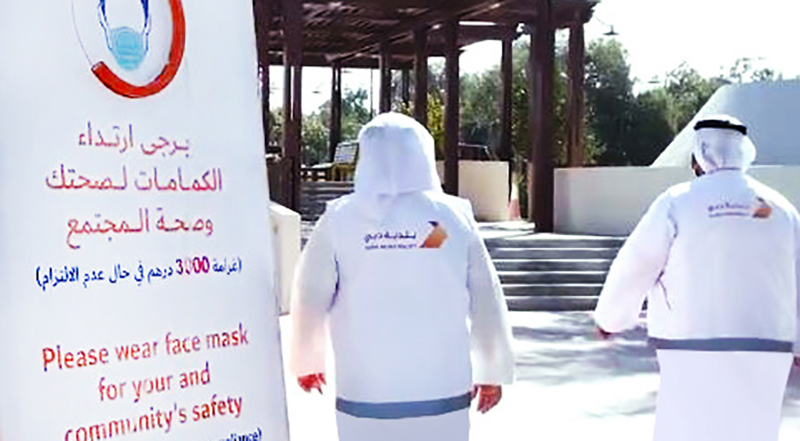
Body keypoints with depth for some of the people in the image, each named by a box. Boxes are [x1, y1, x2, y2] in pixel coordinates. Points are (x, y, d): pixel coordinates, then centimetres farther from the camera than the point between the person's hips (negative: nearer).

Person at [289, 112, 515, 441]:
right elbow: (487, 302, 1)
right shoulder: (454, 216, -3)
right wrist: (492, 372, 16)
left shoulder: (340, 219, -5)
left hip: (365, 395, 0)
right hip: (443, 393, 1)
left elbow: (309, 299, 1)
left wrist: (306, 362, 19)